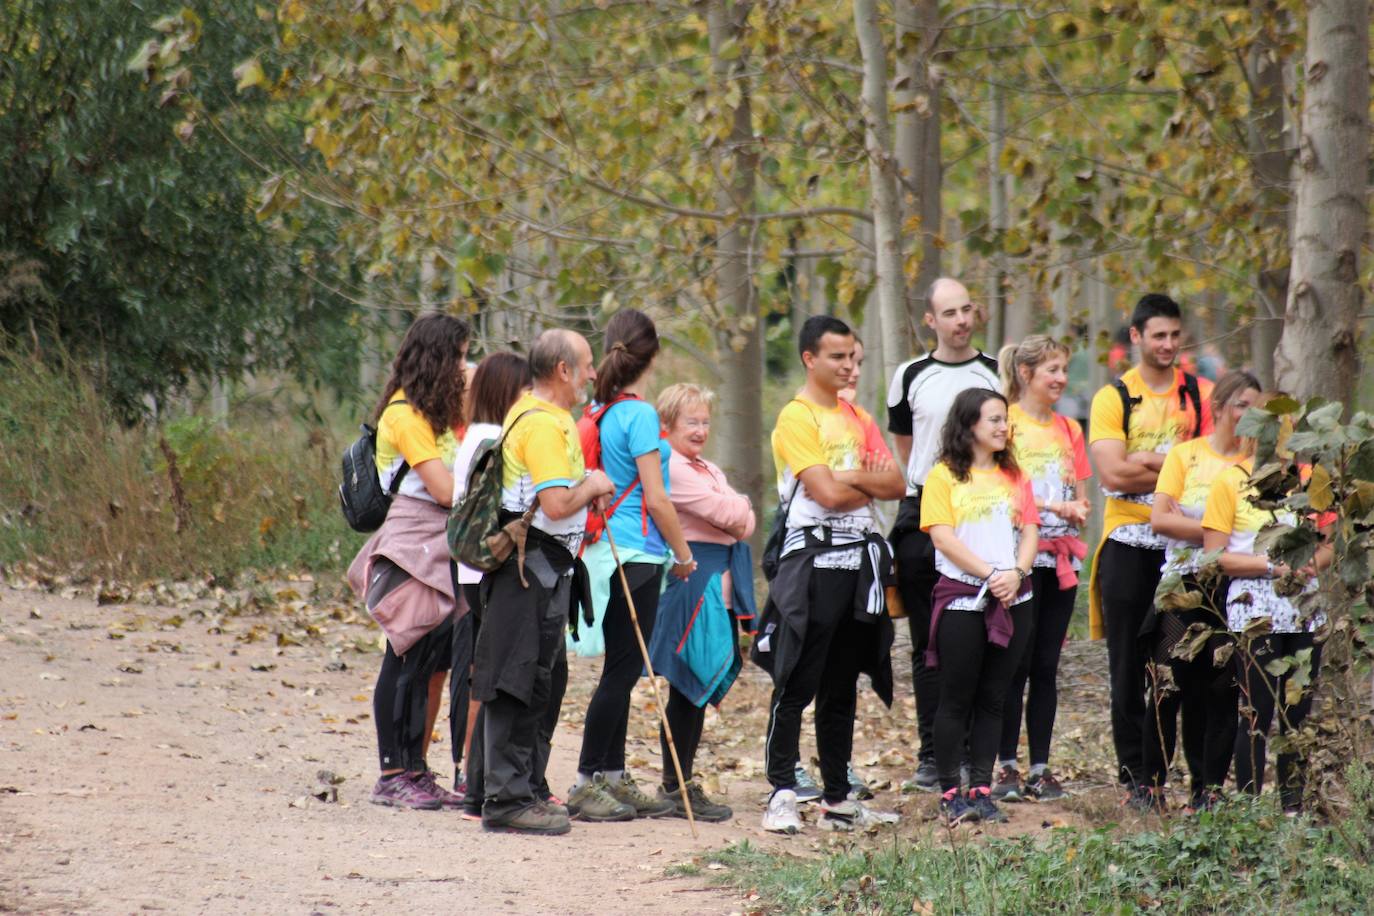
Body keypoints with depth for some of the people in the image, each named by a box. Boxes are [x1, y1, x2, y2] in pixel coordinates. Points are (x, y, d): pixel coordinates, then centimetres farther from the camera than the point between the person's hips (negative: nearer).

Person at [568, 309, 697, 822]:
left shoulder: (601, 411, 10)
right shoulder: (639, 414, -14)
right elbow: (656, 498, -14)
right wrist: (684, 554, -2)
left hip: (607, 548, 8)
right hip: (636, 554, -8)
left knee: (621, 669, 14)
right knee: (622, 670, -4)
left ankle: (614, 779, 18)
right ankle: (586, 784, -4)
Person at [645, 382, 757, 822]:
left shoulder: (709, 470, 22)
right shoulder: (670, 468, -10)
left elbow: (744, 522, 12)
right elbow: (724, 513, -15)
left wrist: (735, 516, -8)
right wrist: (737, 510, 5)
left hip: (718, 585, 10)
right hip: (691, 583, -9)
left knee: (702, 687, 10)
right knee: (687, 687, -8)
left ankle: (682, 783, 14)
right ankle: (675, 789, -4)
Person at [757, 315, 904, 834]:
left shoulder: (857, 418, 17)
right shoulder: (797, 418, -8)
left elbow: (896, 485, 10)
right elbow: (827, 493, -17)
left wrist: (852, 477, -8)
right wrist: (872, 484, 0)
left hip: (861, 557, 7)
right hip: (813, 554, -7)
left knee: (842, 686, 11)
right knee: (796, 684, -8)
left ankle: (837, 799, 15)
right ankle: (782, 795, -6)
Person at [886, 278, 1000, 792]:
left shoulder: (997, 375, 6)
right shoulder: (911, 377, 7)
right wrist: (922, 487, 10)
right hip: (922, 514, 1)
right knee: (928, 644, 2)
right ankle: (931, 755, 5)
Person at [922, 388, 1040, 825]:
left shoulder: (1015, 477, 14)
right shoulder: (944, 477, -2)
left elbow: (1030, 532, 8)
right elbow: (942, 535, -10)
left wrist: (1016, 573, -11)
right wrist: (990, 574, -16)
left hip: (1012, 599, 5)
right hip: (962, 598, -5)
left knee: (993, 698, 6)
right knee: (957, 698, -2)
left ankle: (981, 789, 9)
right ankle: (950, 792, 2)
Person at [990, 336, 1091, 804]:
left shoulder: (1069, 429, 14)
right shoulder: (1008, 422, -5)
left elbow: (1080, 497, 15)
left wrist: (1077, 511, -7)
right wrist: (1052, 506, -17)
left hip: (1061, 556, 5)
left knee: (1047, 667, 7)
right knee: (1016, 664, -4)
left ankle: (1041, 768, 10)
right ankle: (1006, 767, 0)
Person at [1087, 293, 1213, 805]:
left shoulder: (1200, 394, 8)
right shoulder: (1113, 398, 1)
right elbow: (1112, 474, -11)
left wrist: (1144, 461, -11)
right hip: (1129, 544, -1)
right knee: (1129, 665, 2)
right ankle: (1134, 774, 8)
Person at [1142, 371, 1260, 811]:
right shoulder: (1184, 455, 5)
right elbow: (1160, 518, -4)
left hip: (1237, 587, 2)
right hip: (1186, 586, -2)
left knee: (1224, 690, -2)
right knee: (1169, 684, -7)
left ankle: (1209, 788, 4)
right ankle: (1153, 784, 2)